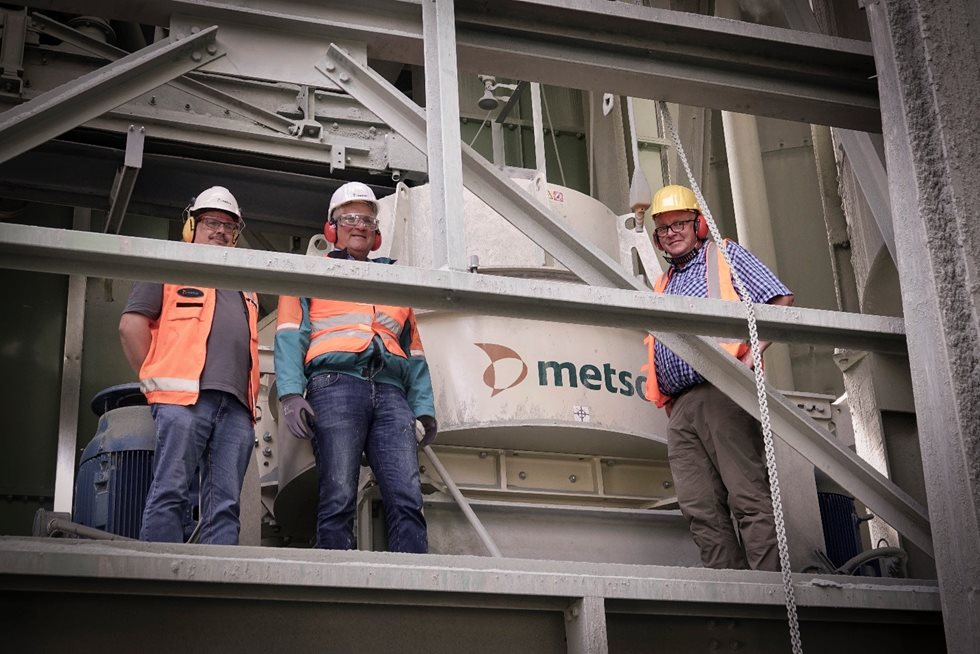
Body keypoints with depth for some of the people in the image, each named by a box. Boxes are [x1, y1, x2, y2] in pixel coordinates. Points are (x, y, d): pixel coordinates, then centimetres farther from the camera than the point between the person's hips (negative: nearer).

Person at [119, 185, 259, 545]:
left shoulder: (245, 290, 33)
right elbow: (132, 324, 5)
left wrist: (250, 399, 16)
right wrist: (153, 380, 0)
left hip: (237, 407, 5)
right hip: (184, 398, -5)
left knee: (225, 505, -4)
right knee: (170, 495, -13)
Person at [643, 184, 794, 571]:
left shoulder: (726, 256, 12)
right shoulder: (663, 285, 29)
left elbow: (781, 300, 1)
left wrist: (751, 356, -10)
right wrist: (669, 403, 13)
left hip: (722, 393, -6)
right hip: (679, 408, 7)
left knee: (749, 498, -11)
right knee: (700, 508, -1)